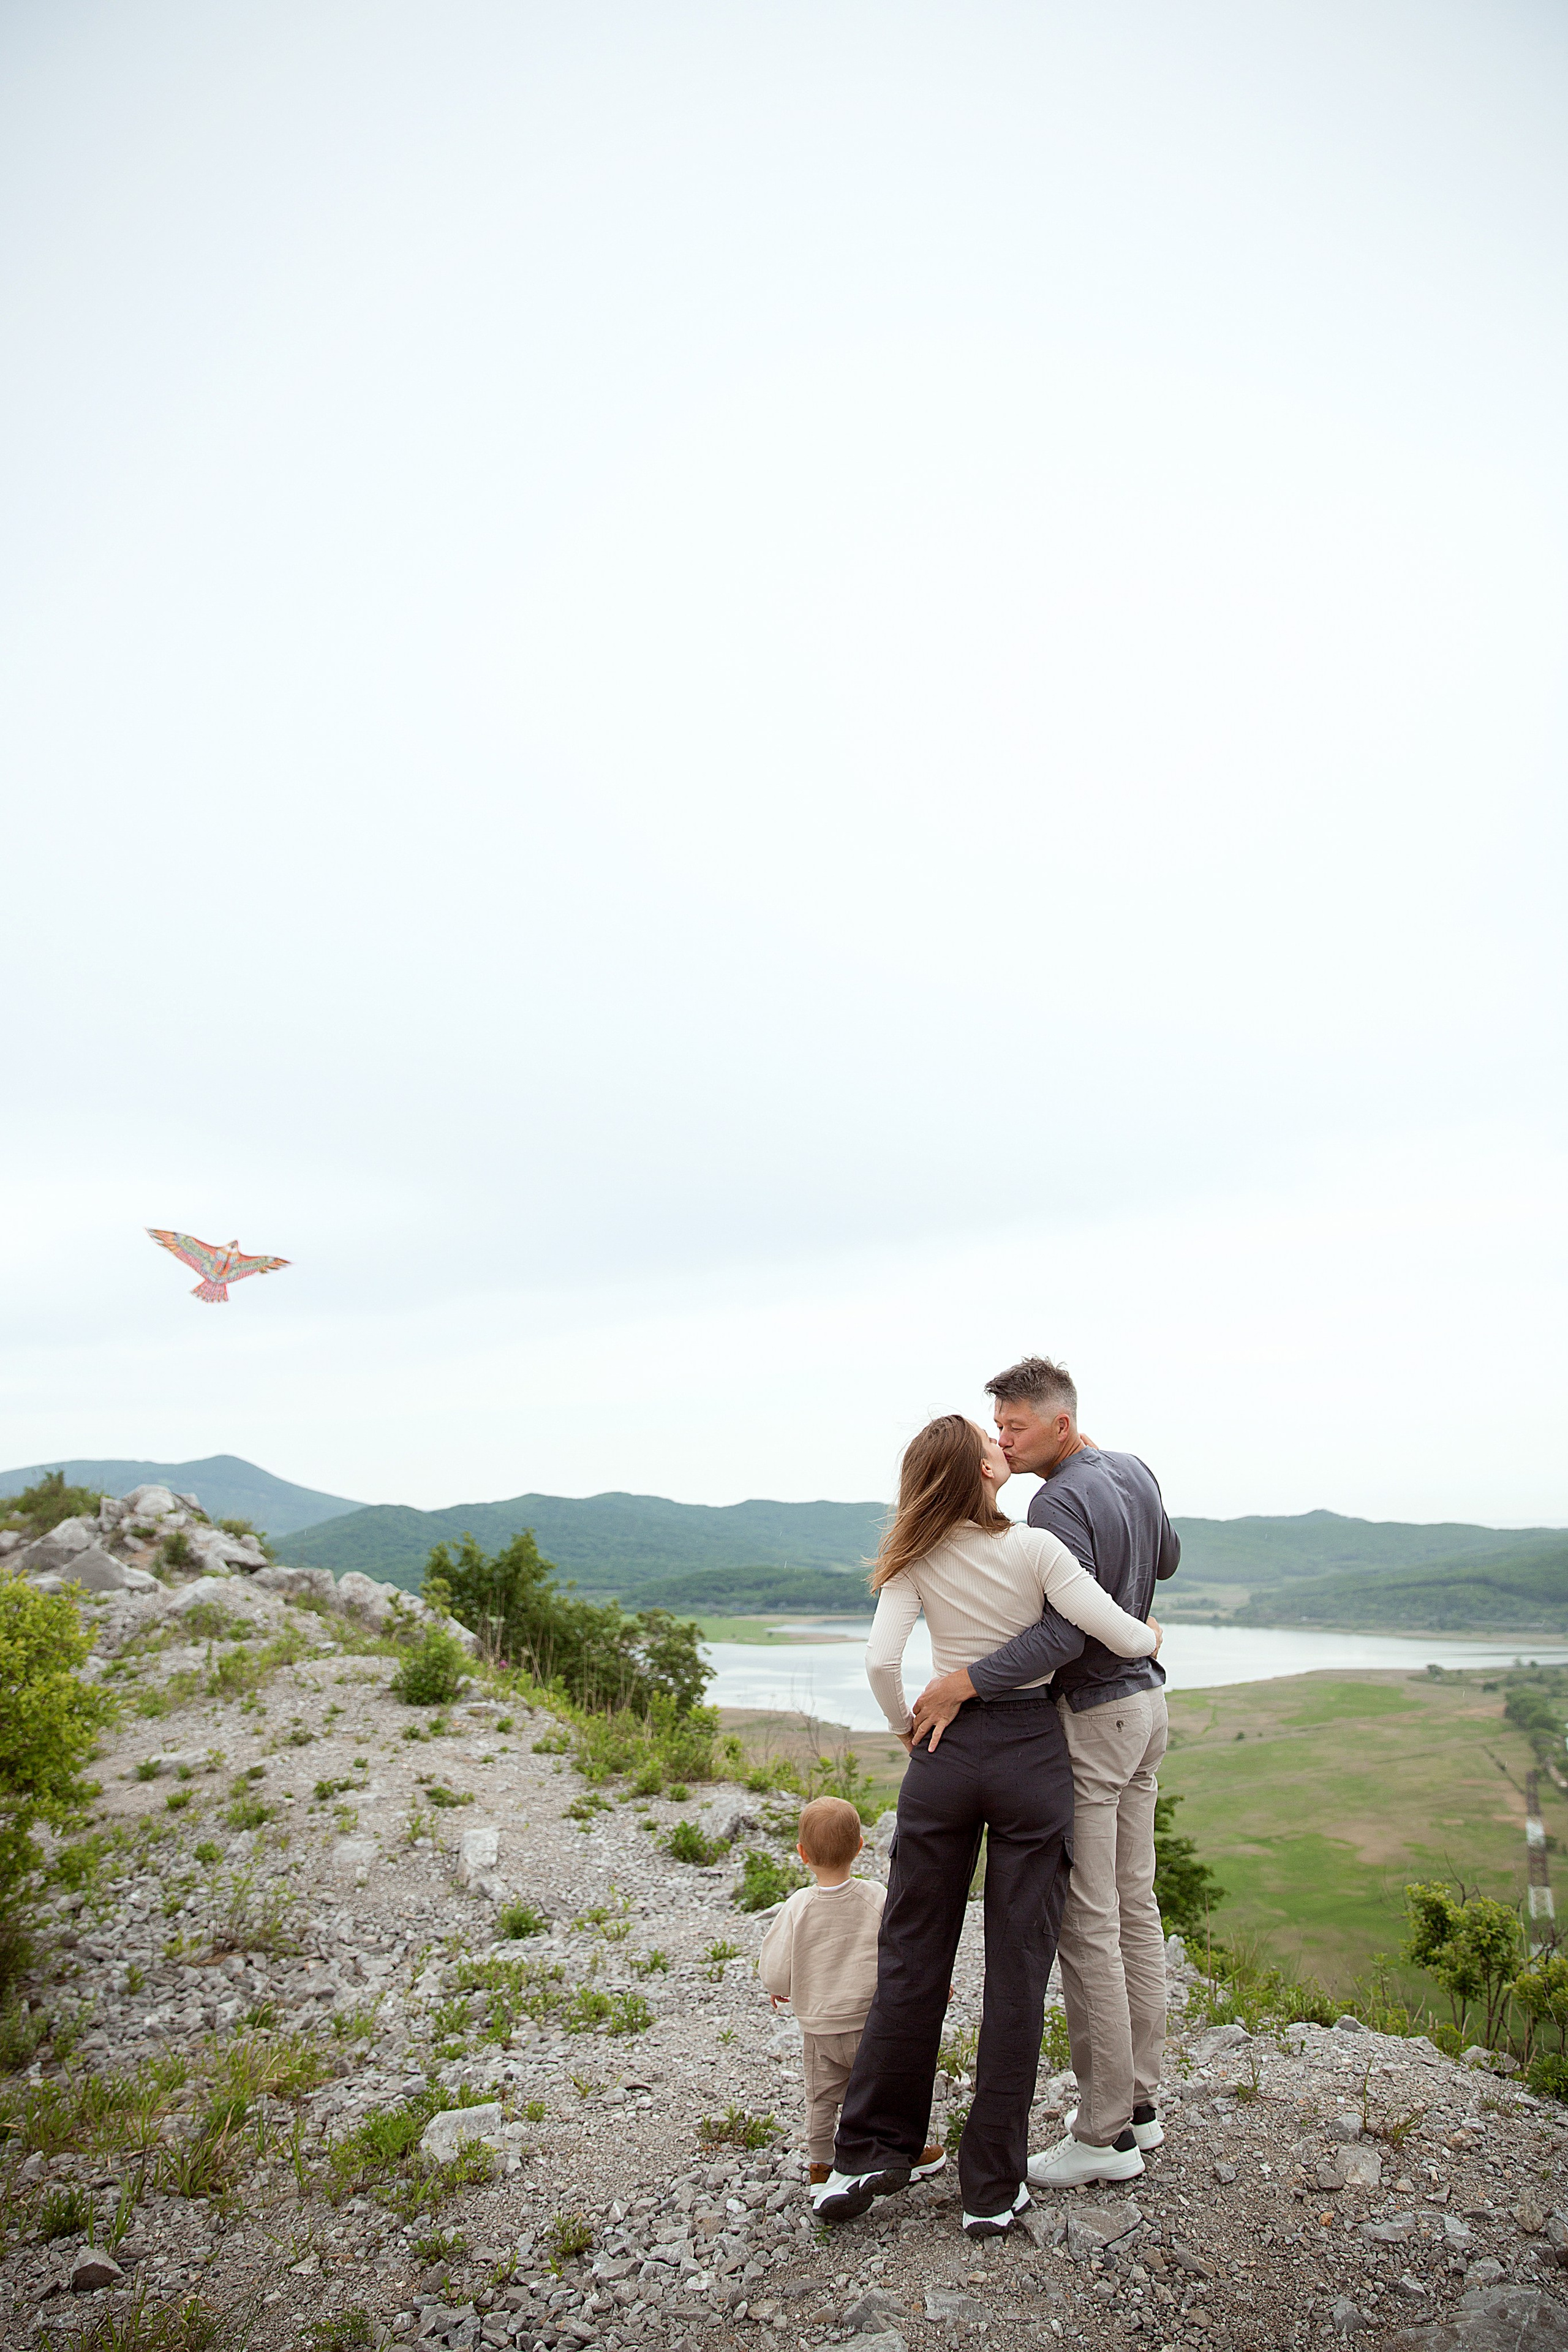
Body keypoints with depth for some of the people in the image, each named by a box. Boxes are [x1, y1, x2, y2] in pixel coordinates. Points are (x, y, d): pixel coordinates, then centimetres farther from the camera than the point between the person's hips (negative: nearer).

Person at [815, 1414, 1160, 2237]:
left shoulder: (917, 1560, -4)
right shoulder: (1033, 1549, -12)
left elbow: (881, 1661, -12)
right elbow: (1124, 1637, -13)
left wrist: (907, 1729, 6)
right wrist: (1153, 1635, 10)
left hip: (944, 1757, 2)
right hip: (1031, 1757, -2)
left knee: (912, 1956, 14)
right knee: (1016, 1969, 8)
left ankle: (869, 2153, 23)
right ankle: (992, 2187, 15)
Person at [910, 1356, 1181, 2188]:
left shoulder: (1060, 1503, -22)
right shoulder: (1135, 1473, 6)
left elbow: (1063, 1633, -31)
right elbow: (1167, 1558, 24)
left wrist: (964, 1682, -30)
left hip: (1089, 1720, -10)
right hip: (1144, 1699, 10)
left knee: (1087, 1924, -2)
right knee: (1134, 1907, 15)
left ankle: (1104, 2134, 7)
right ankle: (1137, 2099, 26)